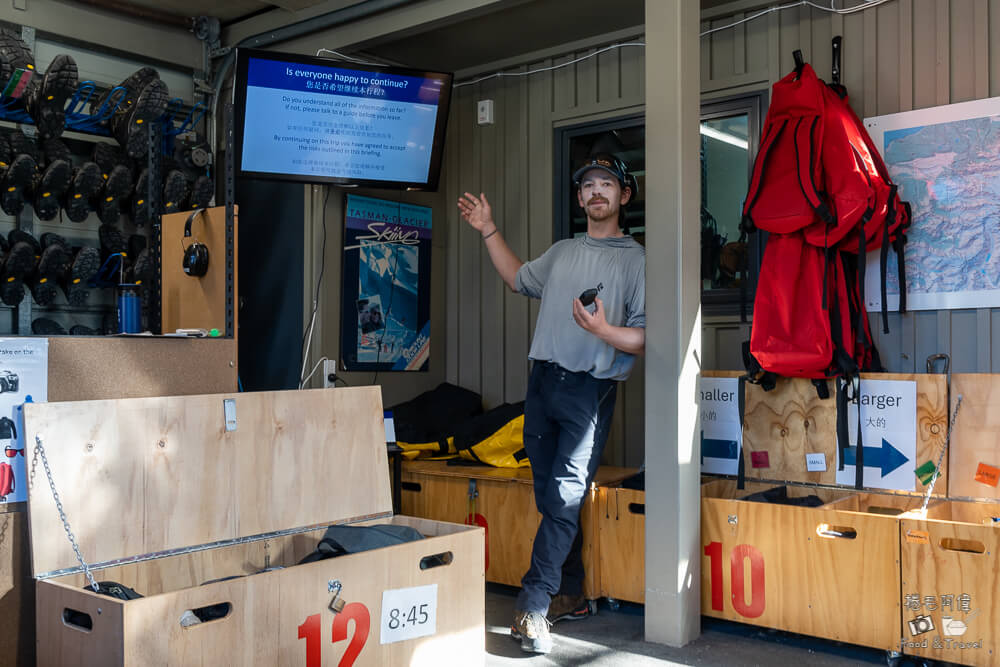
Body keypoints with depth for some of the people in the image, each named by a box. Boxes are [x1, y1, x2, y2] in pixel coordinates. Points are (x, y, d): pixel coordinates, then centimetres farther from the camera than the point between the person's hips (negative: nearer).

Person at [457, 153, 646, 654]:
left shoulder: (636, 259, 1)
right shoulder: (561, 252, 19)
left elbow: (645, 338, -5)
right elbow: (519, 279, 36)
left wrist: (603, 330, -23)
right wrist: (488, 230, 32)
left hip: (589, 390, -6)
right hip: (543, 381, 6)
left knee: (564, 499, -13)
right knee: (550, 496, 8)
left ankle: (533, 606, -12)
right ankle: (569, 596, 19)